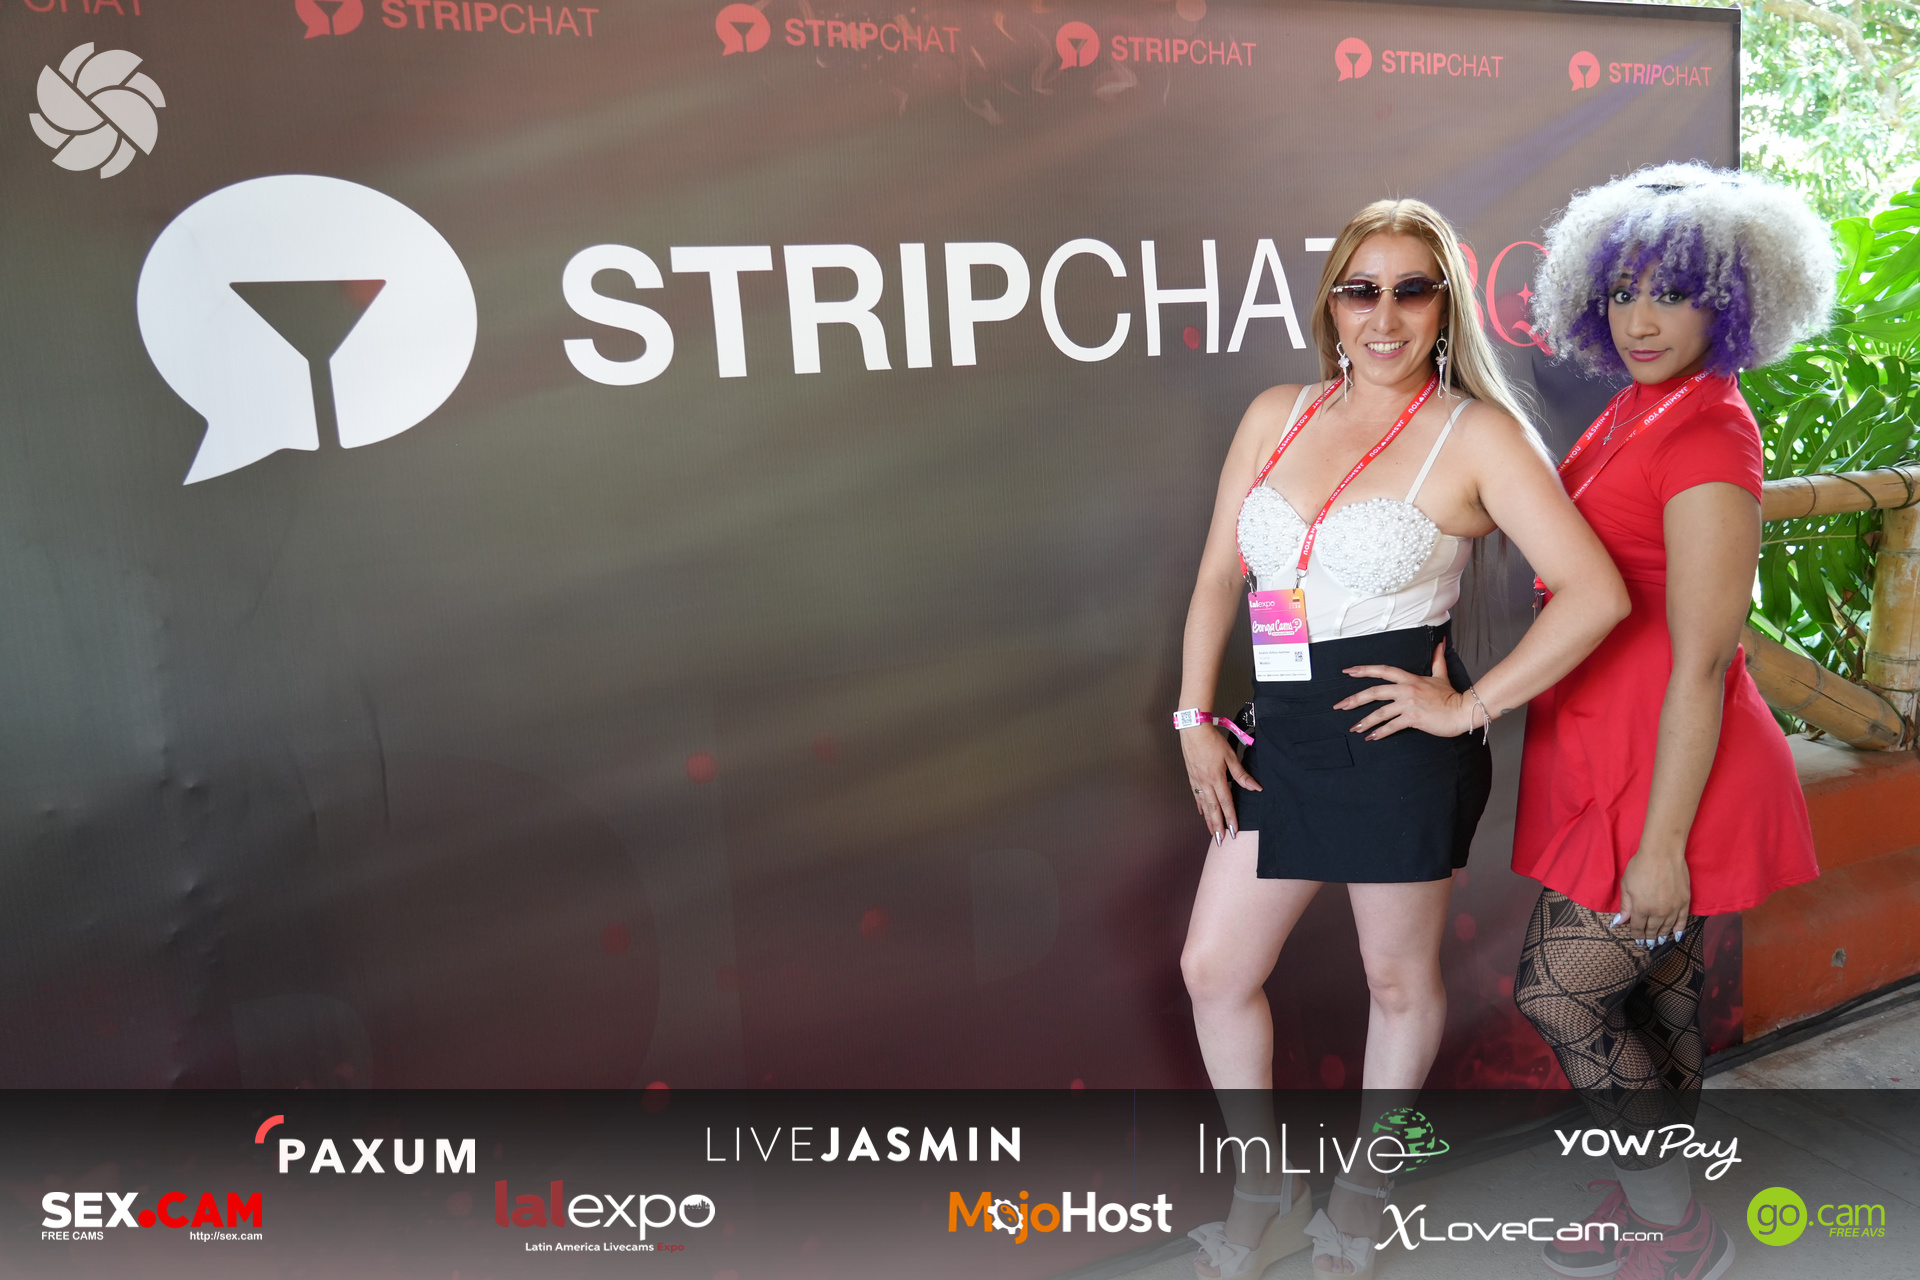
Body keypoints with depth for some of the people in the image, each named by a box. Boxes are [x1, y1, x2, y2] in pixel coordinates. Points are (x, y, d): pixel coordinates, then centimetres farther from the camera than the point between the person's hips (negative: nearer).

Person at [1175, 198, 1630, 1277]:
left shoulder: (1477, 436, -7)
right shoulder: (1276, 416, 7)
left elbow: (1597, 593, -13)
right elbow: (1219, 578, 10)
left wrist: (1468, 707, -13)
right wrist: (1196, 720, 5)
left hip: (1399, 743, -5)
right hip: (1284, 737, 5)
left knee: (1401, 979, 14)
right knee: (1215, 971, 10)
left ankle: (1364, 1192, 41)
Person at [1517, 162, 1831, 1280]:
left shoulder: (1708, 434, -20)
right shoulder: (1637, 413, 8)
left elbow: (1701, 662, -21)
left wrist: (1662, 843, -19)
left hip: (1673, 771, -9)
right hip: (1617, 756, 9)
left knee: (1560, 994, 2)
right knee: (1658, 997, 20)